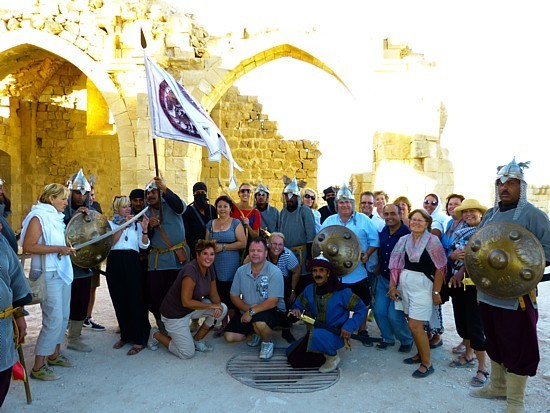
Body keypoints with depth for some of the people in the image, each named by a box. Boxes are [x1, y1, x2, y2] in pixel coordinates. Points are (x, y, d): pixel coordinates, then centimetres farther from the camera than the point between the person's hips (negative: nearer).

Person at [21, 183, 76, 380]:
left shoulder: (56, 217, 13)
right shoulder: (38, 217, -12)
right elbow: (28, 246, -21)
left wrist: (68, 247, 11)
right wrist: (58, 249, -24)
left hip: (62, 272, 9)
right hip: (47, 275, -9)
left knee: (63, 316, 13)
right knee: (53, 320, -8)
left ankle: (54, 354, 28)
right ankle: (38, 367, 3)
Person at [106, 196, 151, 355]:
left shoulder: (136, 224, 13)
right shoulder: (110, 224, 12)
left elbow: (144, 245, 3)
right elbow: (110, 243, -4)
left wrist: (144, 229, -13)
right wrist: (122, 226, -9)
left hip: (132, 263, -1)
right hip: (115, 263, 1)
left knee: (135, 300, -6)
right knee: (119, 300, 5)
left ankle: (139, 339, 0)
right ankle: (125, 335, 22)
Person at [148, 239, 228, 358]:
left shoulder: (209, 268, -5)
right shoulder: (191, 270, -29)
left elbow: (213, 294, 3)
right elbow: (186, 302, -30)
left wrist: (218, 305, -18)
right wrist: (211, 306, -24)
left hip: (193, 308, 8)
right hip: (175, 313, -8)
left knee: (223, 309, -8)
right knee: (188, 353, -4)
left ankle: (197, 339, 10)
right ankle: (156, 334, 16)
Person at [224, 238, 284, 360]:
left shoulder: (274, 272, -15)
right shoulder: (241, 271, 0)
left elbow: (273, 302, -19)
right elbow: (234, 296, 3)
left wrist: (252, 312, -22)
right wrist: (247, 308, -14)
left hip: (267, 312, -5)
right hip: (246, 312, 6)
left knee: (260, 323, -37)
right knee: (229, 336, -7)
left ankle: (268, 342, -1)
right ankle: (255, 333, 21)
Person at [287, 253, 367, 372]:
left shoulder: (341, 292, -15)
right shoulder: (309, 290, -3)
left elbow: (361, 309, -10)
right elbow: (298, 305, 7)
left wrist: (349, 327, -22)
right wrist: (296, 310, -18)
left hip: (336, 334, -6)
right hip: (314, 332, 6)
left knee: (316, 335, -37)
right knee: (293, 357, 3)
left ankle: (333, 357, -7)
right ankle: (325, 355, 19)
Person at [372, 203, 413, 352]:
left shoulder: (407, 234, -19)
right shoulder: (383, 232, 1)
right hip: (383, 279, 6)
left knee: (394, 315, -5)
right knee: (378, 311, 7)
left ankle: (407, 341, 23)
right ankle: (388, 338, 31)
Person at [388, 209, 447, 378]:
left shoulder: (432, 240, -7)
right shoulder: (404, 240, 6)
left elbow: (440, 268, -8)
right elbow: (396, 264, 8)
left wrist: (436, 292, -10)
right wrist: (393, 285, 4)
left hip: (422, 285, -5)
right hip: (404, 284, 5)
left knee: (415, 325, -7)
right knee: (412, 323, 12)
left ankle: (427, 363, 8)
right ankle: (420, 354, 30)